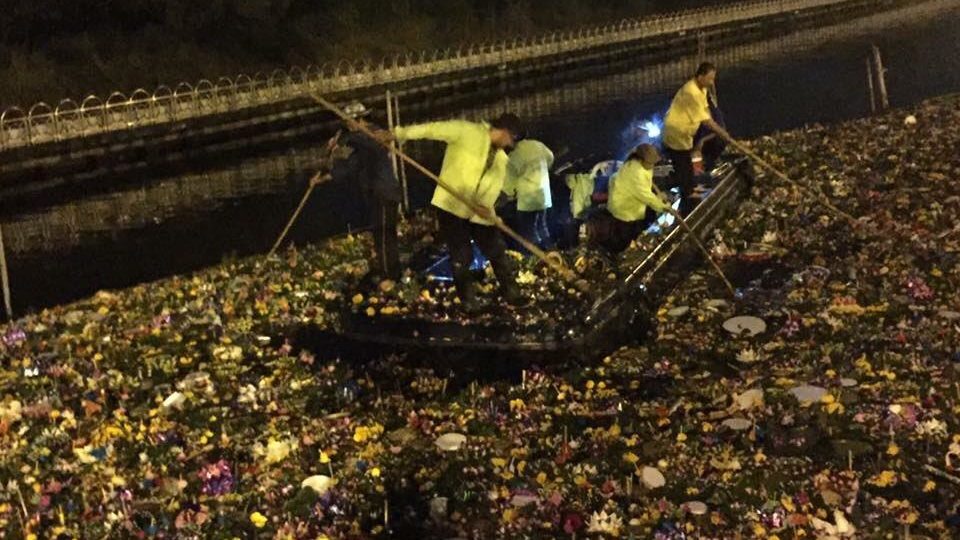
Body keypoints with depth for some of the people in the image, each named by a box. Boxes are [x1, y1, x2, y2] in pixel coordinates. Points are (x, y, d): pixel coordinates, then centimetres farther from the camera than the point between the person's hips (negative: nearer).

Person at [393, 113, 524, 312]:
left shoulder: (501, 159, 11)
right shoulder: (467, 131, -8)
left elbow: (495, 186, -2)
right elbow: (434, 129, -12)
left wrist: (486, 206, -23)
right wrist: (400, 133, -19)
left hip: (480, 212, 5)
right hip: (451, 205, -5)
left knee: (498, 253, 6)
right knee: (461, 258, -1)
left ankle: (513, 296, 22)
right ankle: (468, 302, 15)